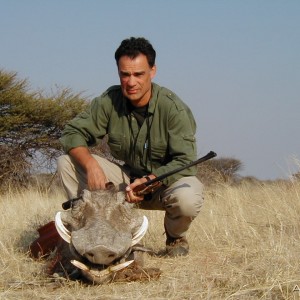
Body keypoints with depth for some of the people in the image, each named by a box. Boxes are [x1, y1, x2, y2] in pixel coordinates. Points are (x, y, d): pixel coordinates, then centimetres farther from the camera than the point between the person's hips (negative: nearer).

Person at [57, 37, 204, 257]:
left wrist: (149, 180, -39)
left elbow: (185, 162, -24)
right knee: (67, 162, -15)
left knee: (188, 199, -39)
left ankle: (176, 236, -1)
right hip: (126, 177, 3)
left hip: (167, 179, -3)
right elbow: (73, 133, -9)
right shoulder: (109, 101, -10)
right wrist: (91, 164, -29)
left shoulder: (174, 109, -21)